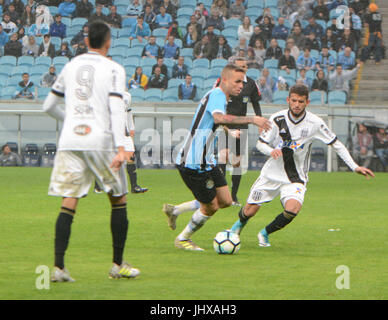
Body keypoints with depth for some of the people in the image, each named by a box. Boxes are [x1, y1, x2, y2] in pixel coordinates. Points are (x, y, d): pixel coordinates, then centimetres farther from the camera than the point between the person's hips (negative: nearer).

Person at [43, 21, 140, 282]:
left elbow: (49, 106, 20)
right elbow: (116, 109, -12)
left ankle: (59, 266, -12)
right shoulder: (114, 69, 0)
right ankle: (118, 265, 15)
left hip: (69, 142, 3)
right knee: (119, 200, 12)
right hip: (101, 141, -3)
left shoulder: (71, 66, 13)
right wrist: (122, 147, -18)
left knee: (69, 203, 0)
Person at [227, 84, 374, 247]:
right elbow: (260, 143, -2)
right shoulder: (277, 119, -9)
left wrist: (355, 167, -8)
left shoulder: (314, 123, -12)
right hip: (272, 173, 1)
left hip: (295, 178, -1)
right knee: (250, 210, 1)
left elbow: (336, 144, -3)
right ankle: (240, 223, 41)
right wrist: (271, 151, -25)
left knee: (292, 209, -28)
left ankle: (265, 233, 0)